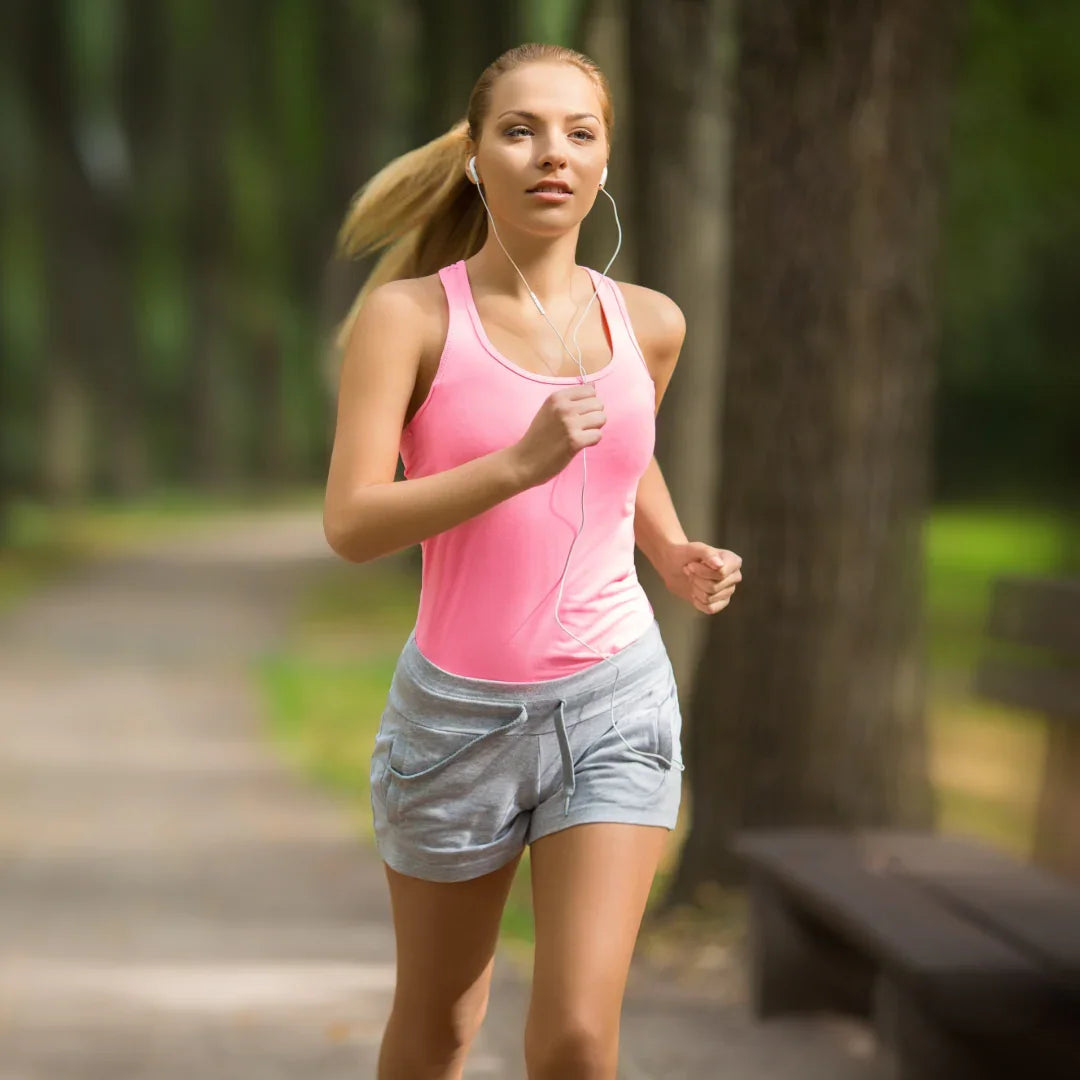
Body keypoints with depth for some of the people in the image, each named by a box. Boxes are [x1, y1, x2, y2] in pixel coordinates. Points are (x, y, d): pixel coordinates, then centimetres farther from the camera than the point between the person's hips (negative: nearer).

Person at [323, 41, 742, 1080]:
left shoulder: (647, 322, 1)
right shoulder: (410, 313, -10)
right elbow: (351, 524, -19)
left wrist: (678, 557, 5)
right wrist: (521, 463, -30)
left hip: (614, 702, 1)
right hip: (459, 711, -1)